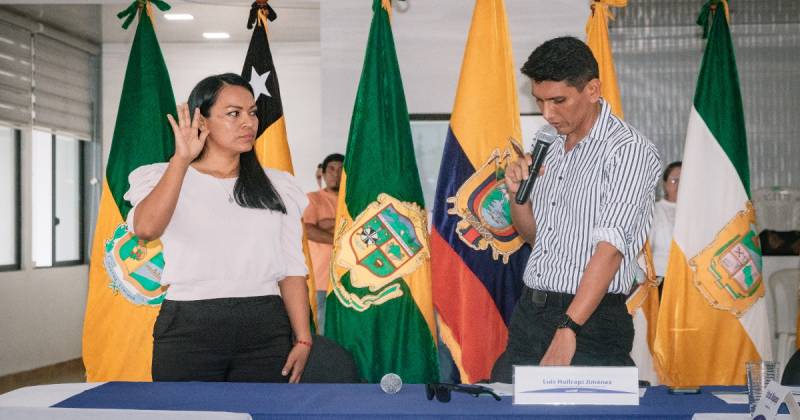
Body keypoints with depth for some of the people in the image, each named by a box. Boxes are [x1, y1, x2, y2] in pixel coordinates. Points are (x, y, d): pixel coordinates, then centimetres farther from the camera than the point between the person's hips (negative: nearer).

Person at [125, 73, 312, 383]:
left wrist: (302, 339, -1)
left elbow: (291, 269, 7)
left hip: (265, 329, 2)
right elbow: (145, 228, -18)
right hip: (189, 327, -2)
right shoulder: (164, 177, 4)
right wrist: (182, 159, -18)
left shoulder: (276, 186, 11)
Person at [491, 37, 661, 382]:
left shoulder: (629, 150, -13)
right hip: (528, 314, 7)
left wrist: (568, 329, -31)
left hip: (590, 322, -7)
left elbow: (610, 247, -24)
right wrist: (516, 193, 0)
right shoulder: (549, 146, 11)